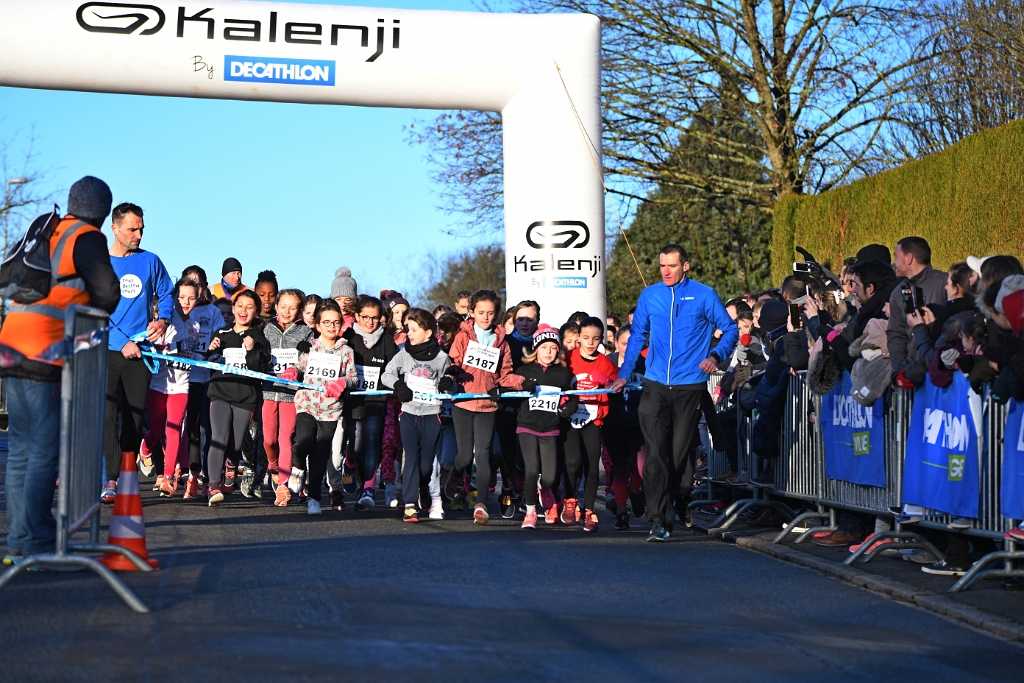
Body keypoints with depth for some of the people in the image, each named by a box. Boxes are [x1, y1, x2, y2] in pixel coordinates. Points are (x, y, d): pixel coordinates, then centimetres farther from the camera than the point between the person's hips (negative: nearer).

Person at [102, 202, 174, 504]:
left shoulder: (150, 261, 8)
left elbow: (167, 294, 19)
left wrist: (163, 319, -2)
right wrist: (122, 342, -13)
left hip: (139, 353, 3)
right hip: (106, 351, -3)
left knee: (135, 417, 4)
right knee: (107, 416, -12)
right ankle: (111, 481, -14)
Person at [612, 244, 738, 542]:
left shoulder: (704, 295, 0)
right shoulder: (649, 295, 8)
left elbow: (730, 330, 6)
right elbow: (637, 335, 18)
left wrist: (716, 355, -10)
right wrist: (624, 373, 14)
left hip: (690, 386, -1)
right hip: (655, 386, 1)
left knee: (679, 454, 5)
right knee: (656, 453, -10)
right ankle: (657, 520, -14)